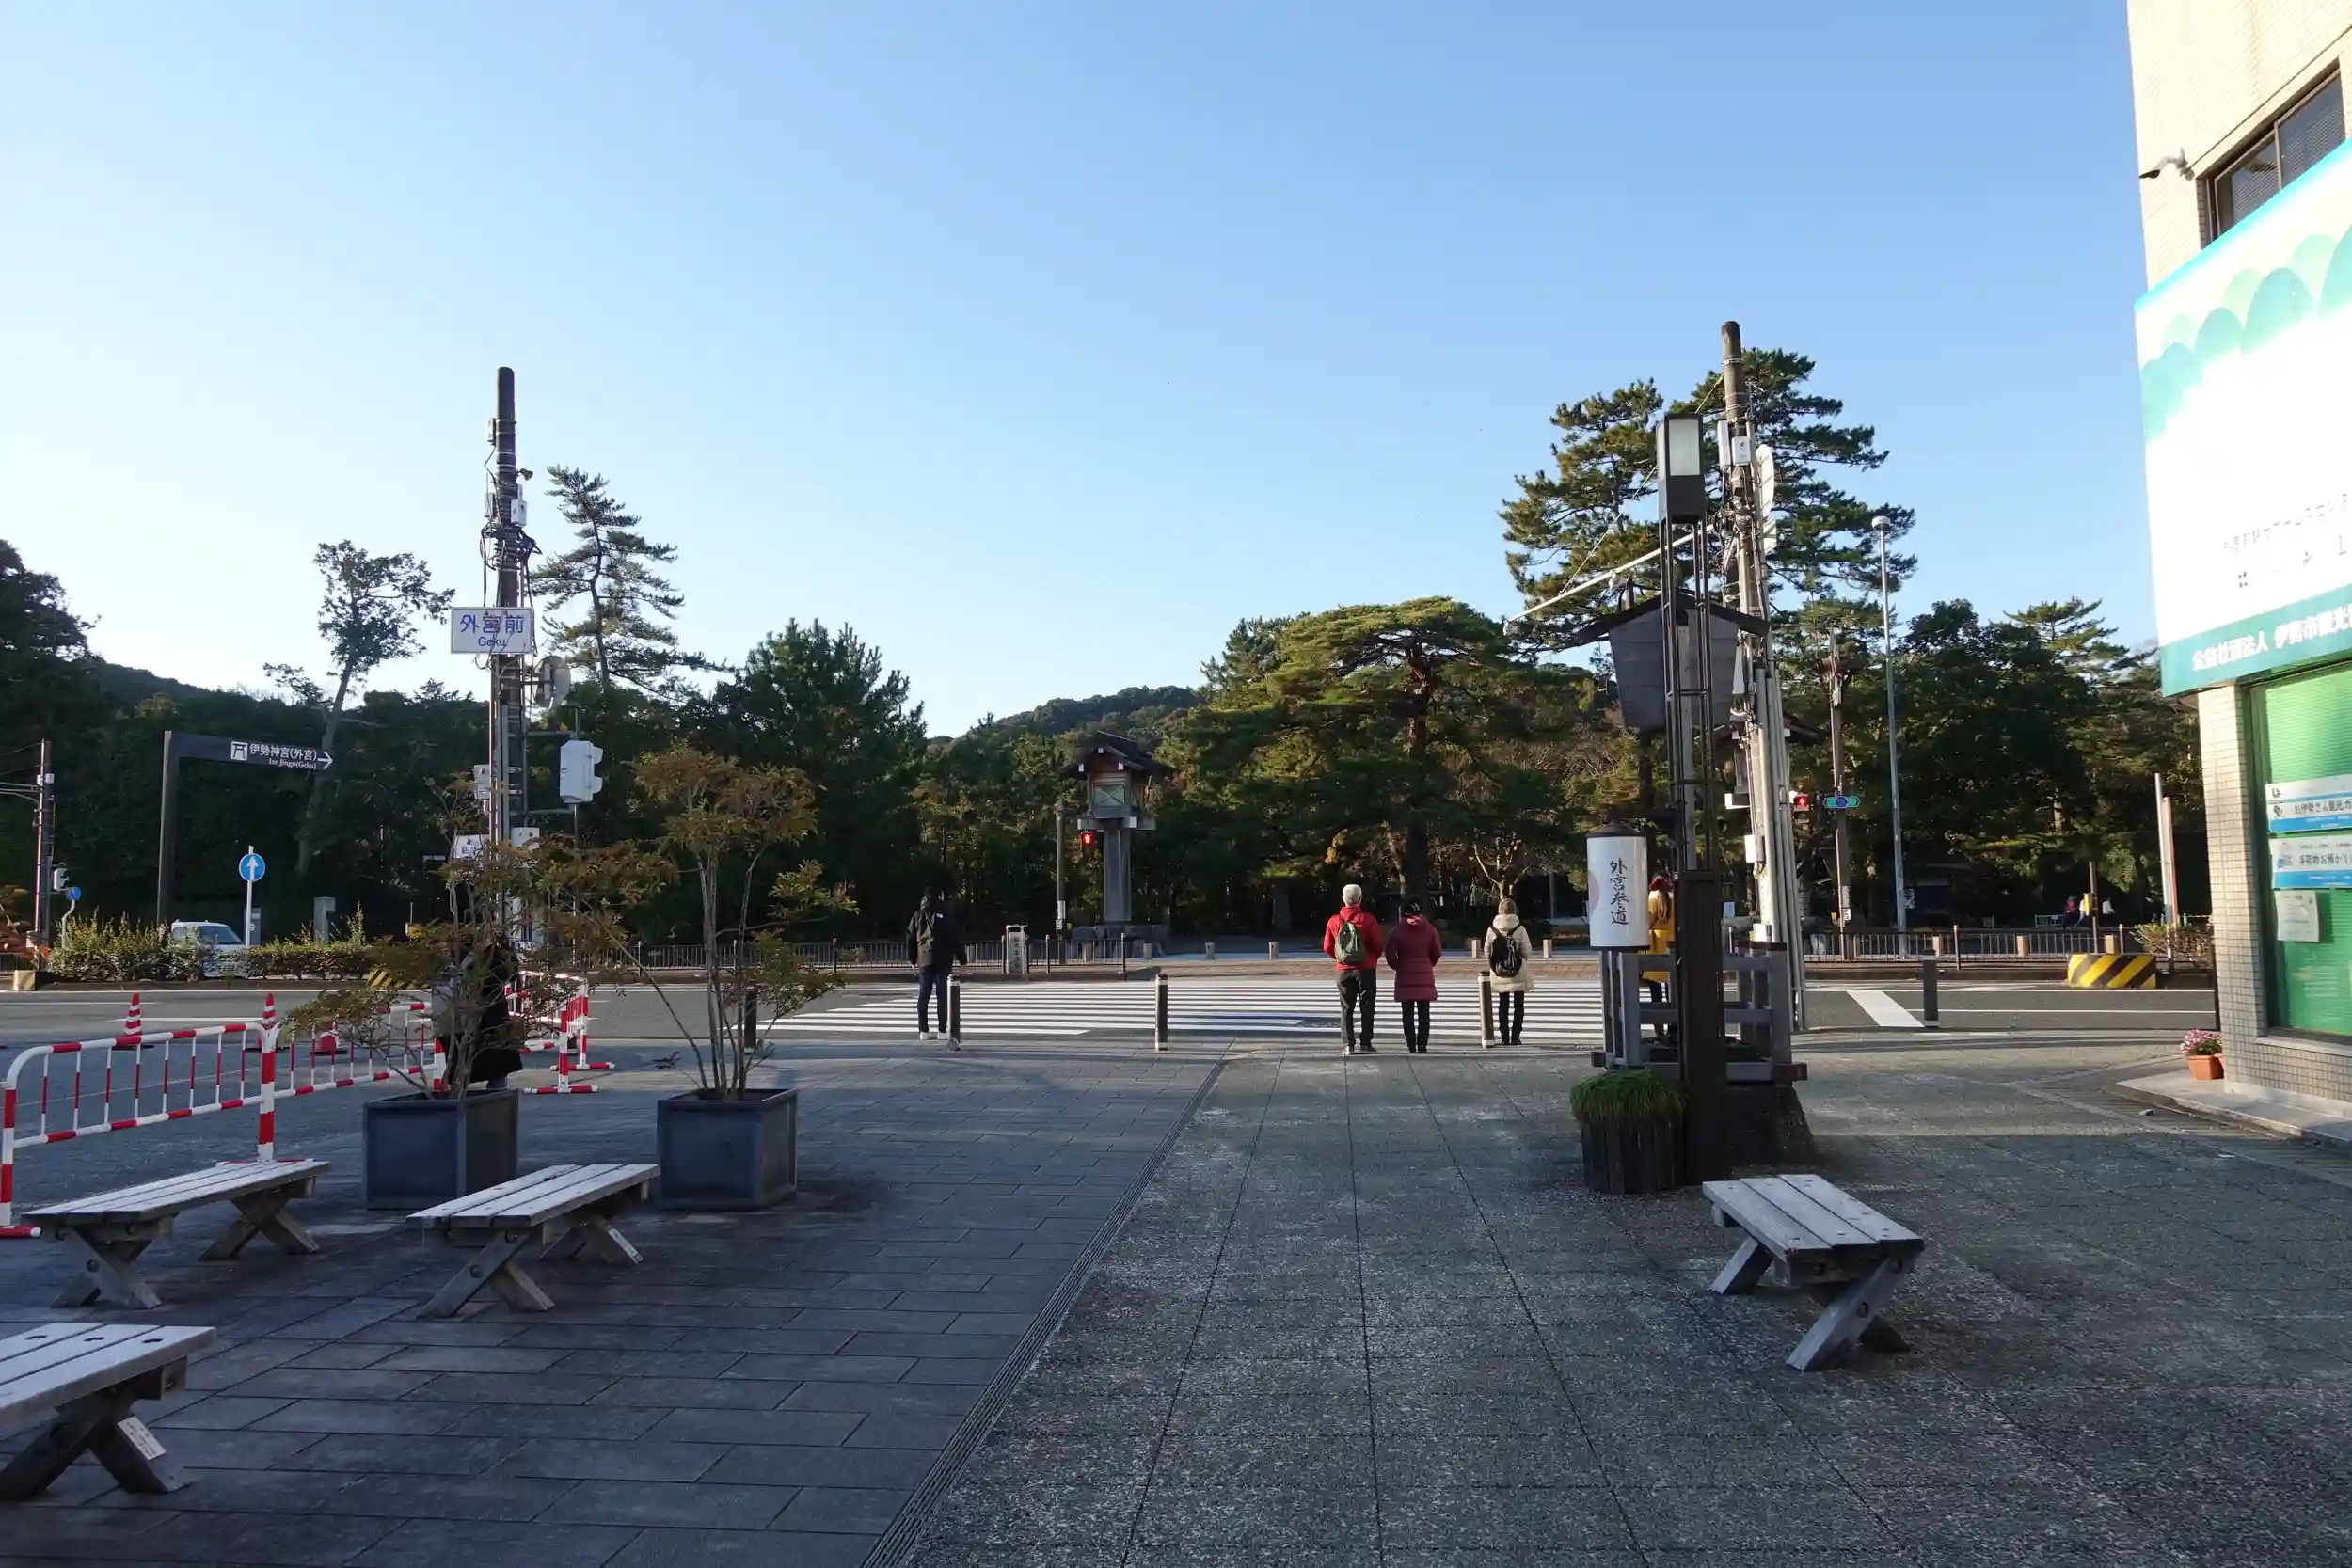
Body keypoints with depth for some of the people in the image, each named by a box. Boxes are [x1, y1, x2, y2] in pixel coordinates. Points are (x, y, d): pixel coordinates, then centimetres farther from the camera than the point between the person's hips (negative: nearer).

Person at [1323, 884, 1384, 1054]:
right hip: (1366, 969, -2)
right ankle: (1366, 1044, 3)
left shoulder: (1334, 921, -2)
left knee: (1346, 1009, 8)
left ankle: (1348, 1045, 3)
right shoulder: (1368, 919, -10)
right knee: (1367, 1008, 6)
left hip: (1343, 970, 2)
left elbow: (1327, 947, 0)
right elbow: (1378, 944, -8)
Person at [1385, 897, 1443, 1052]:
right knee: (1423, 1013, 4)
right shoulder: (1429, 929, 1)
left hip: (1405, 977, -1)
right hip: (1425, 976, 1)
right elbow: (1437, 952, 2)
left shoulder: (1398, 930, -3)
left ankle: (1411, 1046, -1)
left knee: (1408, 1014, 3)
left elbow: (1391, 955, -5)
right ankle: (1422, 1045, -3)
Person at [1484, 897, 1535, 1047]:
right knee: (1518, 1005, 8)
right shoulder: (1520, 929, -12)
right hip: (1518, 974, -2)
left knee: (1503, 1005, 12)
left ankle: (1505, 1037, 11)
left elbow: (1487, 951, -3)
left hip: (1499, 975, 2)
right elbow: (1528, 951, -10)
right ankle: (1515, 1037, 5)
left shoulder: (1492, 929, -6)